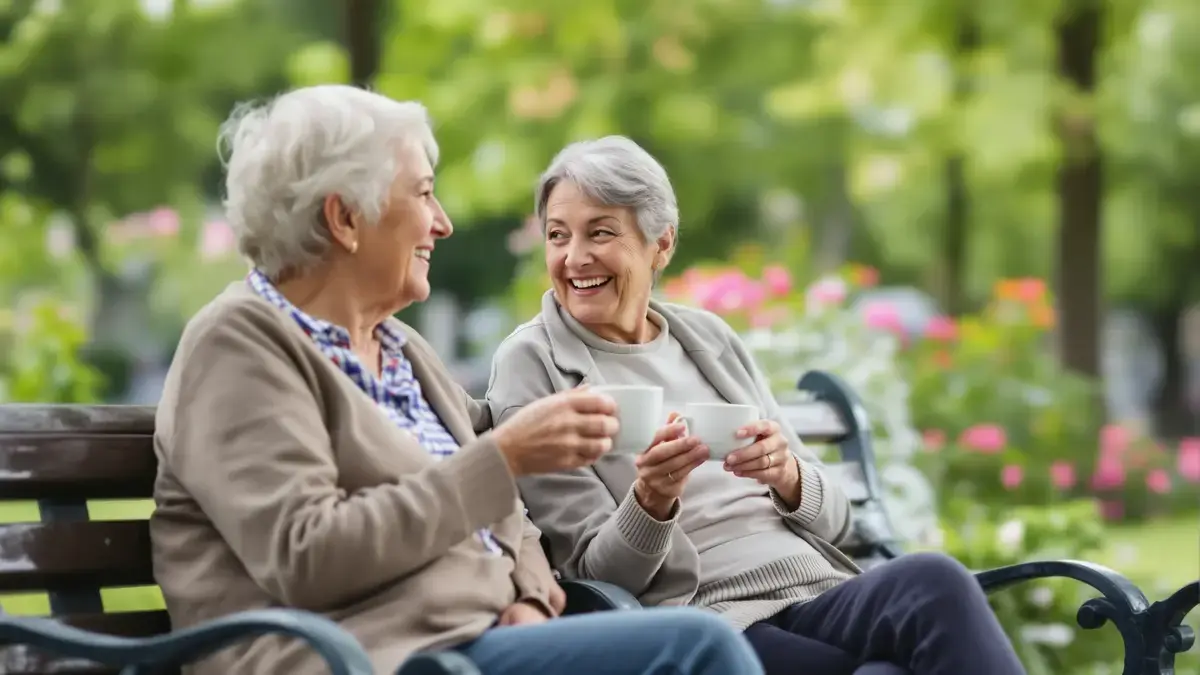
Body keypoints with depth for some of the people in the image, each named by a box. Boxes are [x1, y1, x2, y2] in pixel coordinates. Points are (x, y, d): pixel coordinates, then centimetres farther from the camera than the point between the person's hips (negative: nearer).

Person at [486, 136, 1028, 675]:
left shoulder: (707, 337, 18)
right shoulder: (531, 365, 5)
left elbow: (832, 520, 16)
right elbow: (595, 572, 0)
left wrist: (787, 476, -7)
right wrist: (651, 500, -20)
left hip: (826, 598, 5)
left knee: (933, 581, -31)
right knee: (933, 587, -32)